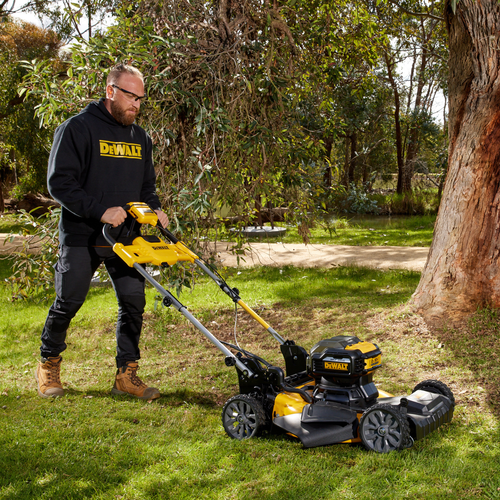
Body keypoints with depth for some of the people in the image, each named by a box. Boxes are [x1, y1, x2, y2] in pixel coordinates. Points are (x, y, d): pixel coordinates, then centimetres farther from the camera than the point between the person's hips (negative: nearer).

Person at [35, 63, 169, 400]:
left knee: (134, 302, -1)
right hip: (81, 236, -5)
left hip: (126, 237, 5)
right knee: (68, 303, 2)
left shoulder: (140, 137, 14)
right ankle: (49, 366, 25)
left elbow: (147, 186, 22)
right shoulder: (78, 128, -7)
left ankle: (127, 374, 11)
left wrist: (154, 209, 0)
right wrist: (100, 211, -22)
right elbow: (59, 182, -12)